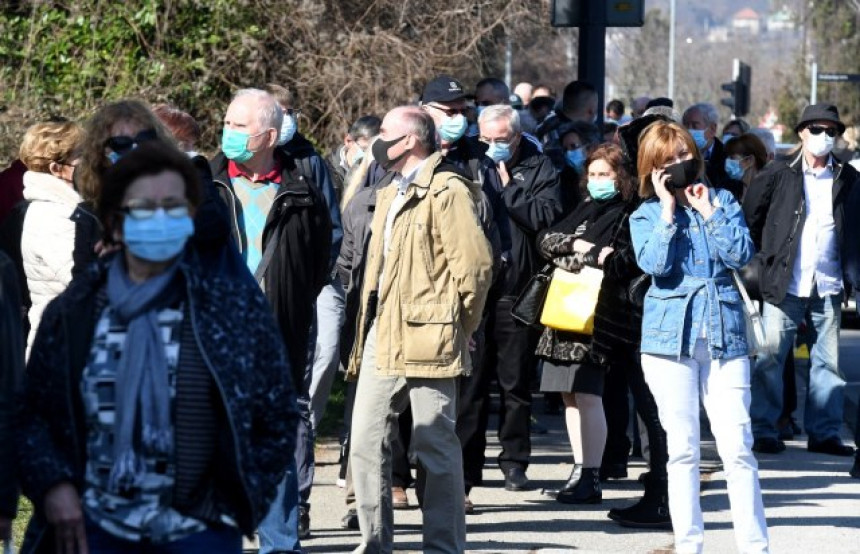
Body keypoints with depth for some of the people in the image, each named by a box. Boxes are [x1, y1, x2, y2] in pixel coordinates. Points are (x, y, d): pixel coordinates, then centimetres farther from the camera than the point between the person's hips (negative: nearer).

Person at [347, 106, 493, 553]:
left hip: (426, 337, -9)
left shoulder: (447, 192, -9)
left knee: (435, 446, -3)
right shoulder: (390, 196, 20)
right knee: (366, 442, 7)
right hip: (381, 338, 9)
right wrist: (369, 327, 17)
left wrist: (456, 326, -5)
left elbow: (474, 265, -14)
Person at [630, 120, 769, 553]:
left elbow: (742, 254, -4)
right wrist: (669, 211, -8)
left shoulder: (722, 201, 10)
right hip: (671, 335, 0)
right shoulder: (646, 216, 7)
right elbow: (654, 264, -11)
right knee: (682, 449, 2)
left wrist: (709, 212, -6)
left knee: (737, 446, -6)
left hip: (724, 334, 0)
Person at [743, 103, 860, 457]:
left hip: (828, 287, 2)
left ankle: (824, 433, 13)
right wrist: (768, 253, 7)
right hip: (785, 284, -2)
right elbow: (750, 219, 9)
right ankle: (763, 430, 3)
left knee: (827, 361, 6)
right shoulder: (778, 175, 2)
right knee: (770, 358, -3)